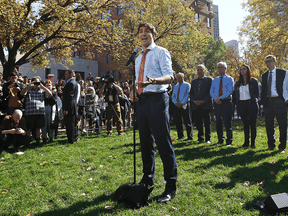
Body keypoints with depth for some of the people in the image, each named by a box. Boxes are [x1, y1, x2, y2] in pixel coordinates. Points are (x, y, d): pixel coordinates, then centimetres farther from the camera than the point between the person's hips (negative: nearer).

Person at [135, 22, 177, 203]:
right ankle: (148, 178, 30)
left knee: (164, 143, -8)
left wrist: (153, 81, -33)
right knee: (146, 142, 15)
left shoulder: (161, 52, -1)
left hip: (157, 99, -8)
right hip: (142, 100, 8)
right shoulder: (139, 58, 22)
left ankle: (171, 187, -1)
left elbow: (169, 76, -13)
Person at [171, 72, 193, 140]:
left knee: (187, 121, -4)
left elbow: (187, 95, -7)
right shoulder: (175, 86, 19)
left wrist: (181, 103, -16)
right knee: (177, 121, 6)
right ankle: (180, 136, 16)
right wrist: (176, 103, -7)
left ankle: (190, 136, 0)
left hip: (184, 105, -5)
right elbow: (173, 96, 12)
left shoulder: (187, 85, 3)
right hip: (176, 105, 5)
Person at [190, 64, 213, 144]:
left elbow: (211, 92, -4)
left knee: (207, 123, 1)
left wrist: (203, 101, -13)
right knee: (198, 123, 4)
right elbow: (191, 93, 14)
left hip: (206, 105, -3)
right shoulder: (194, 81, 18)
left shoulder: (209, 80, 5)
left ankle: (208, 139, 10)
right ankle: (200, 138, 15)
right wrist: (194, 101, -5)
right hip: (196, 106, 4)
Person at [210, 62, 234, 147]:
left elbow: (230, 91, -9)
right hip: (216, 102, 4)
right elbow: (211, 91, 8)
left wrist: (220, 98, -18)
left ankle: (229, 141, 3)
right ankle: (220, 139, 18)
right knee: (218, 122, 7)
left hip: (226, 102, -4)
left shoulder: (229, 79, 3)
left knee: (227, 122, -4)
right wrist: (215, 98, -12)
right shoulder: (215, 80, 16)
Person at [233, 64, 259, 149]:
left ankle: (253, 142, 3)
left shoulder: (254, 81, 5)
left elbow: (257, 94, 7)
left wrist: (254, 101, -5)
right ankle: (246, 142, 13)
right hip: (241, 105, 3)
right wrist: (237, 103, 5)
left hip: (251, 104, -3)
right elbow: (235, 94, 16)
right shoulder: (238, 83, 14)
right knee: (245, 124, 7)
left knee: (252, 123, -3)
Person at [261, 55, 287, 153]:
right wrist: (263, 103, 9)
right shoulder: (264, 75, 15)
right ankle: (271, 145, 20)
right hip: (268, 102, 5)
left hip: (279, 101, -5)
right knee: (269, 125, 8)